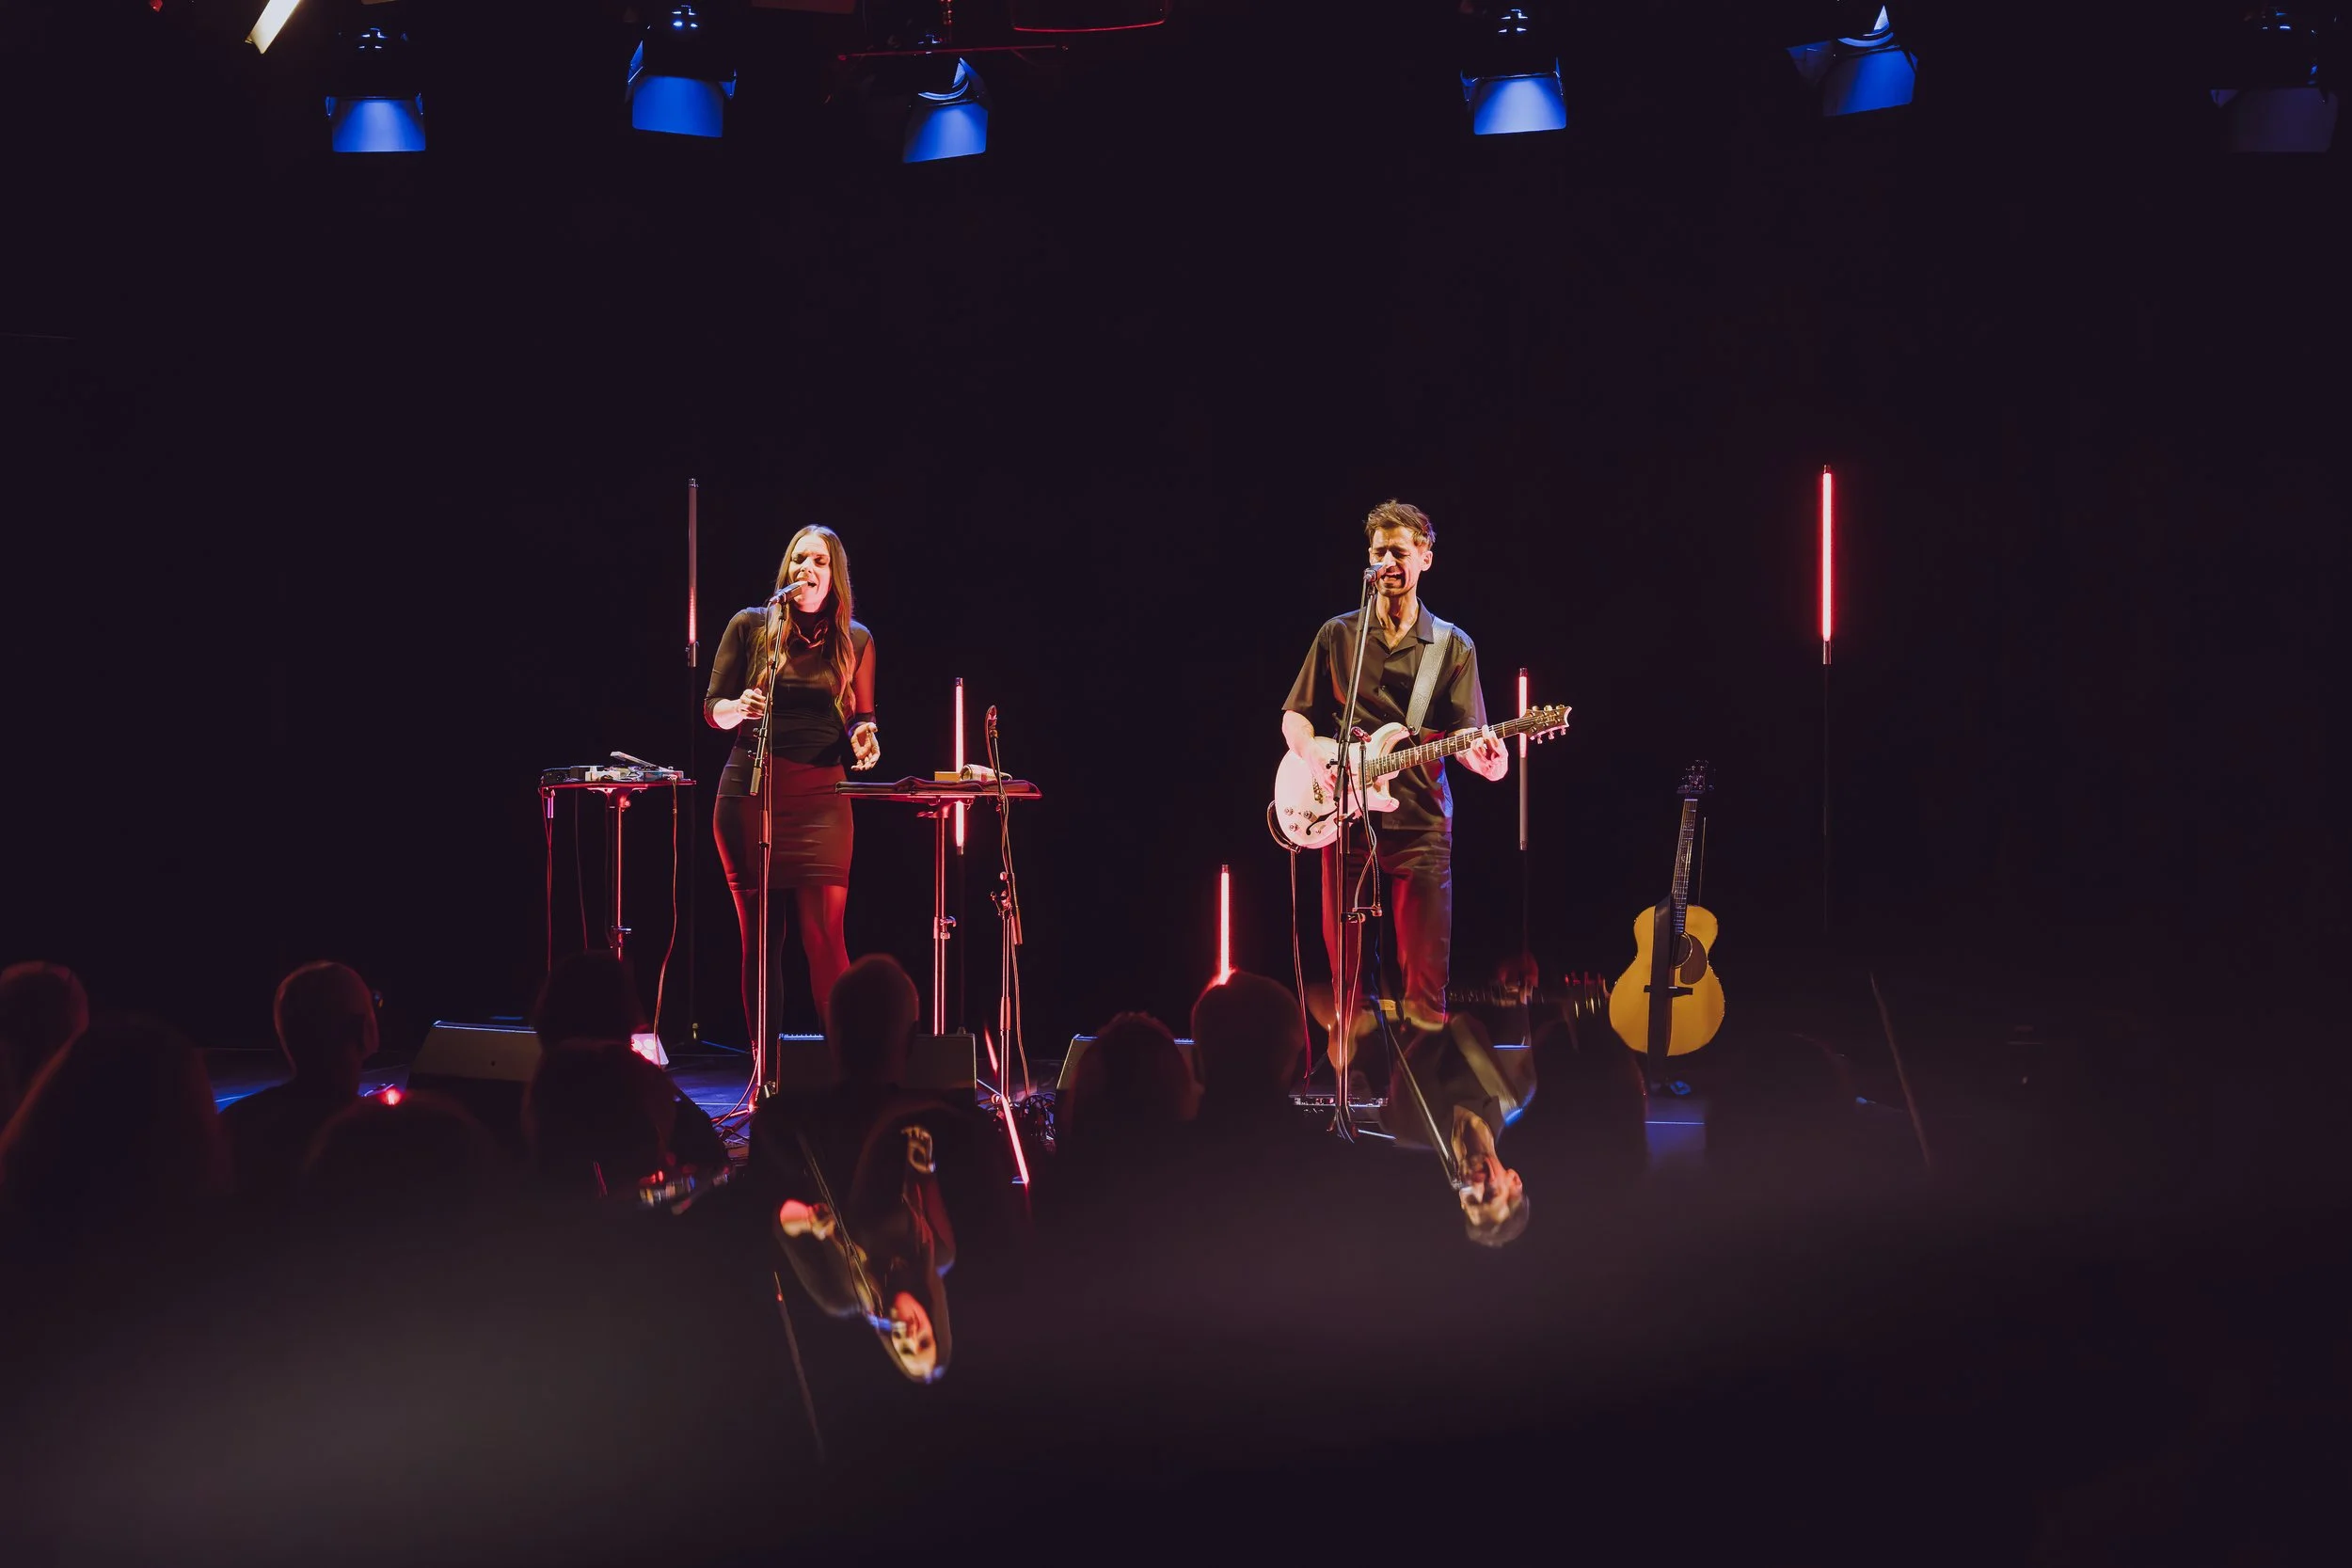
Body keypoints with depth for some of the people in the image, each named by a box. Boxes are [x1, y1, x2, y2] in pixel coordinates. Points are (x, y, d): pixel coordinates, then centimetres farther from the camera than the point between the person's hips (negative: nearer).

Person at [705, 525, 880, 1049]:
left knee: (824, 935, -11)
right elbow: (712, 707, 8)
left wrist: (863, 738, -6)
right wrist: (737, 708, -14)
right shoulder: (751, 626, 6)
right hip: (749, 791, 0)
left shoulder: (855, 640, 10)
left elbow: (862, 719, 17)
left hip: (820, 798, 0)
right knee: (759, 937, 3)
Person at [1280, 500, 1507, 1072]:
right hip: (1344, 815, 1)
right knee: (1344, 962, 4)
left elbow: (1466, 736, 3)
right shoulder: (1338, 635, 10)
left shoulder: (1452, 646, 8)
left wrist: (1481, 758, -21)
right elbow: (1295, 717, 12)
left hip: (1421, 822, -1)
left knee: (1426, 971, -4)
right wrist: (1317, 763, -9)